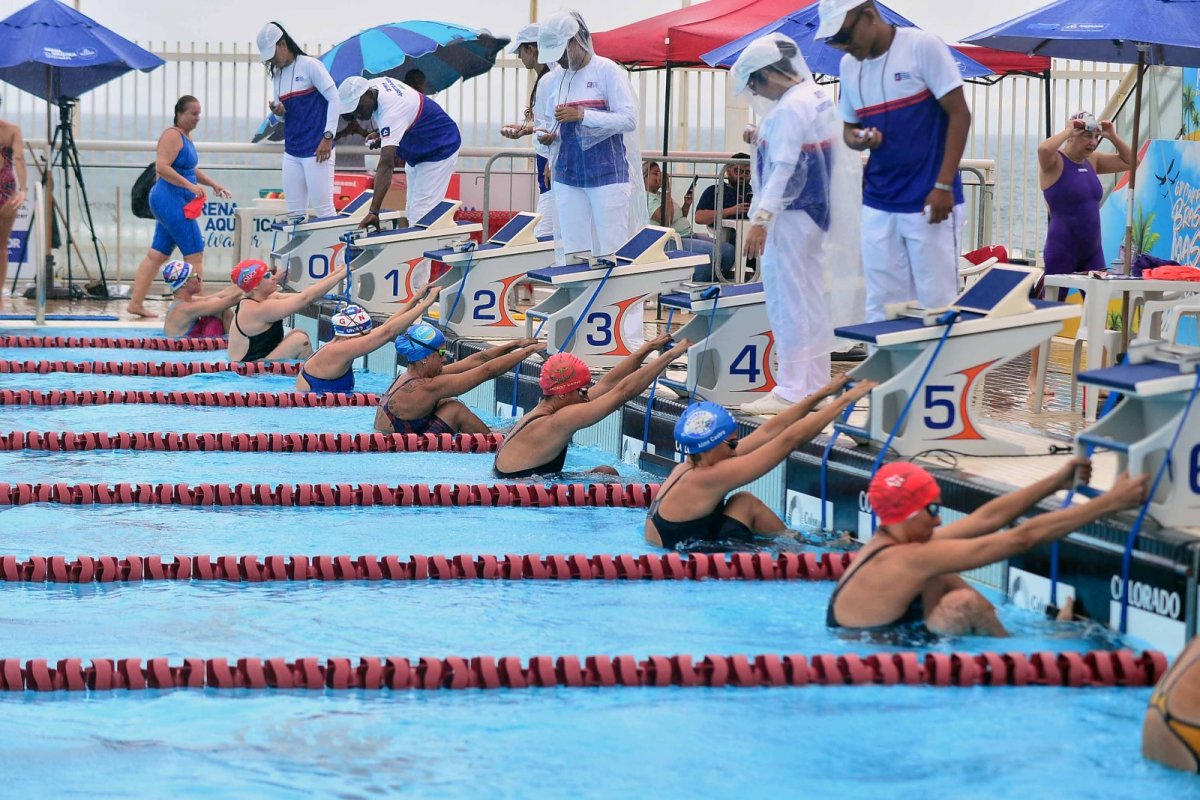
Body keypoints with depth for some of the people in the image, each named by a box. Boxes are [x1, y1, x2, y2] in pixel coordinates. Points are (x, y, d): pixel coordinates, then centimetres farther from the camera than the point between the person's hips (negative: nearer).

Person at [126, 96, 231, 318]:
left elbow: (190, 169, 30)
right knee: (195, 254, -9)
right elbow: (162, 167, -24)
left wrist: (212, 184, 21)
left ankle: (136, 303, 11)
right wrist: (190, 185, -27)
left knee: (157, 254, 10)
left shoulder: (185, 136, 18)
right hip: (171, 201, -10)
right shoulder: (172, 135, -13)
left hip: (175, 204, 10)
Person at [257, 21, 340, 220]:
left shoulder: (310, 65, -6)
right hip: (291, 151, 7)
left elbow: (333, 98, -8)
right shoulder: (277, 75, 15)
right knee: (295, 213, 4)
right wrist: (277, 112, -3)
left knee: (324, 210, -8)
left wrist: (328, 136, -13)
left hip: (316, 150, -7)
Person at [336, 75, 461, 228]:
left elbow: (386, 164, -46)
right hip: (416, 153, 10)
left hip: (440, 151, -10)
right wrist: (379, 135, 2)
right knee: (412, 216, 9)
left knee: (422, 218, -18)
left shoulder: (391, 112, -37)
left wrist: (373, 211, -53)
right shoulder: (373, 85, -10)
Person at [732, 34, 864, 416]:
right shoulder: (818, 97, 11)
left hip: (790, 214, -10)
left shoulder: (789, 108, -18)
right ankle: (816, 385, 19)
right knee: (813, 301, 13)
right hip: (817, 213, 10)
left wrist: (760, 220, -22)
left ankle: (791, 390, -4)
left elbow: (783, 169, -22)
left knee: (788, 302, -5)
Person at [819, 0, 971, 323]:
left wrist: (944, 185, -13)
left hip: (929, 202, -6)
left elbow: (959, 114, -8)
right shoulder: (848, 65, 8)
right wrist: (857, 140, -6)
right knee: (882, 306, 4)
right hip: (877, 205, 6)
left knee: (936, 302, -2)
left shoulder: (923, 47, -9)